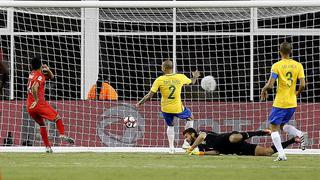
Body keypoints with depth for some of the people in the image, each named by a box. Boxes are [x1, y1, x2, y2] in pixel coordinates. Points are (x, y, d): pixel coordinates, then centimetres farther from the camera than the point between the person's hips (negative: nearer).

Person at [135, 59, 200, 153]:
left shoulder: (159, 80, -13)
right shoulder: (180, 77, -8)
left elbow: (150, 95, -11)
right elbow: (192, 82, 14)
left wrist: (140, 103, 3)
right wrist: (195, 76, 38)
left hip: (166, 109, 0)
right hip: (178, 108, 0)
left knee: (170, 126, 26)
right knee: (190, 118, 28)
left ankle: (171, 147, 17)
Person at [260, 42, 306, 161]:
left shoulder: (277, 66, -11)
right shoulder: (298, 65, 1)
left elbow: (270, 85, -15)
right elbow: (303, 85, -4)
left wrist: (264, 90, 7)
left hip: (280, 103, -5)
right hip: (292, 103, 5)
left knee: (274, 128, 4)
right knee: (282, 125, 23)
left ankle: (281, 155, -7)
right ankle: (300, 134, -4)